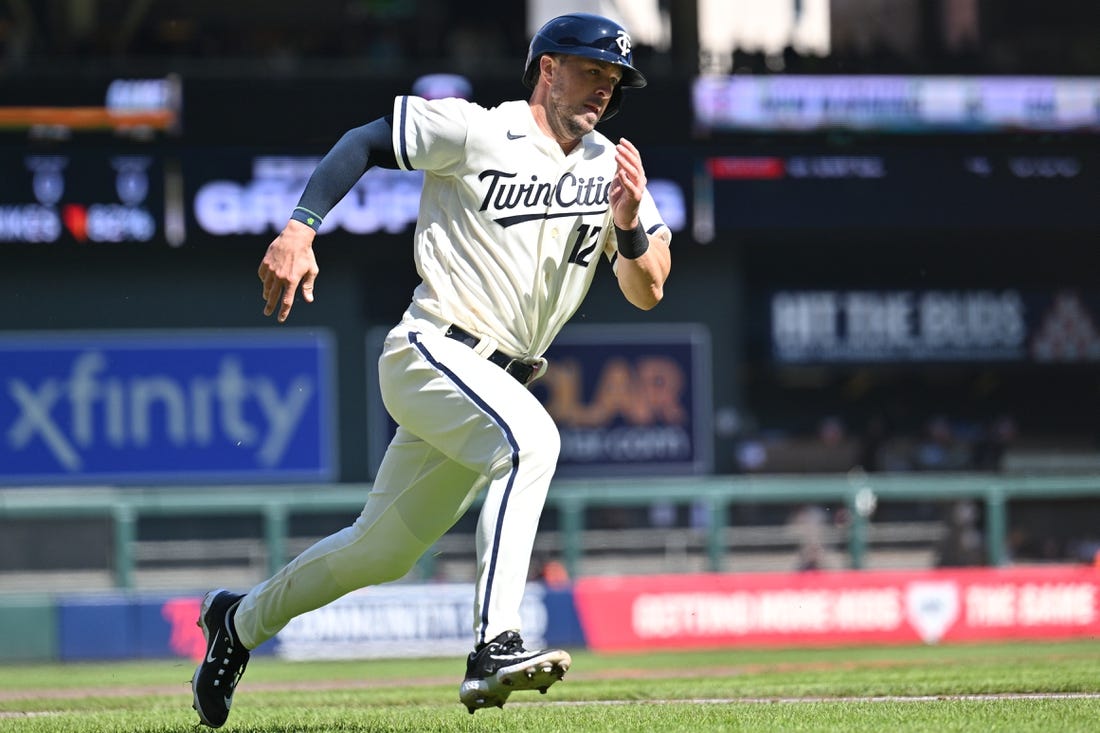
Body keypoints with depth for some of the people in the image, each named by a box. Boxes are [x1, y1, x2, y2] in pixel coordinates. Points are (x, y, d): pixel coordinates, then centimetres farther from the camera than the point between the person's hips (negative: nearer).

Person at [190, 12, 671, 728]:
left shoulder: (611, 170, 8)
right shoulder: (475, 132, -6)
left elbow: (647, 292, 3)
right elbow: (364, 141, -3)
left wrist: (630, 224, -18)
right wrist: (300, 229, -16)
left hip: (494, 383, 7)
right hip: (431, 352, -7)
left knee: (383, 550, 14)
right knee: (531, 436, -35)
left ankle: (241, 620, 37)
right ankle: (494, 648, -40)